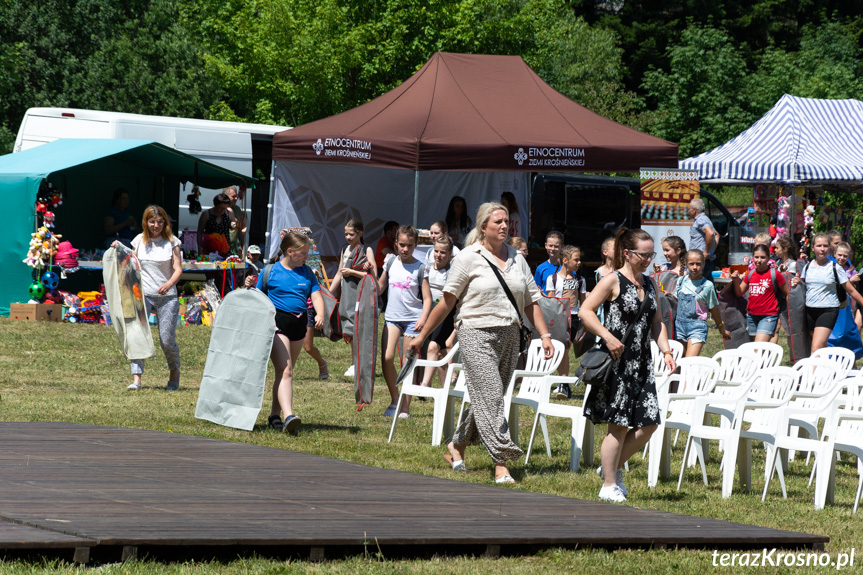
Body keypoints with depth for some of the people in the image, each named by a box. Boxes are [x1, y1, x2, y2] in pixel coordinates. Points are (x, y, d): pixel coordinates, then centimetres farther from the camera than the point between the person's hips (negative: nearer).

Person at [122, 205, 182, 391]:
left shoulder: (171, 242, 2)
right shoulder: (139, 241, 7)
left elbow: (178, 269, -2)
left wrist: (169, 284, -21)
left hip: (167, 297, -1)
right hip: (142, 295, 1)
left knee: (167, 340, -4)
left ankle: (174, 373, 24)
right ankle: (136, 378, -16)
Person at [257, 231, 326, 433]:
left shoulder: (306, 273, 10)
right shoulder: (270, 271, -1)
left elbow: (316, 296, 1)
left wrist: (320, 314, -16)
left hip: (299, 325, 5)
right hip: (277, 324, -5)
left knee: (285, 371, 13)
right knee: (285, 371, -17)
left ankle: (274, 415, 25)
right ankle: (288, 416, -30)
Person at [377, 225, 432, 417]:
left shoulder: (420, 268, -1)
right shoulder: (390, 263, 8)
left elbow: (427, 298, -3)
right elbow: (379, 289, 20)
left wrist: (423, 319, -16)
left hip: (412, 318, -2)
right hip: (392, 316, 2)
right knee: (386, 358, -15)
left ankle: (405, 408, 6)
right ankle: (394, 400, 2)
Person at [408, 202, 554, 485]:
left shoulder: (517, 260, 13)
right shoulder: (469, 258, -2)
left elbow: (530, 302, 16)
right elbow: (447, 301, -1)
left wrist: (544, 335, 5)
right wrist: (422, 336, -1)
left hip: (509, 335, 6)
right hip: (476, 334, -6)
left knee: (487, 400, 10)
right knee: (490, 398, -11)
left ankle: (457, 445, 30)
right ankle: (501, 463, -13)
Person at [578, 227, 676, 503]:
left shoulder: (649, 284, 14)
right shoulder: (613, 281, -7)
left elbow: (656, 322, 20)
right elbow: (585, 311, -11)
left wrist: (666, 351, 6)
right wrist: (608, 336, -21)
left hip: (642, 362, 7)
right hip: (617, 362, -7)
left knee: (649, 424, 1)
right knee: (619, 425, -4)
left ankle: (614, 467, 21)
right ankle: (609, 485, 6)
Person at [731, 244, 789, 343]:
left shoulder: (775, 274, -7)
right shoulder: (750, 275, 8)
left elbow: (787, 294, 0)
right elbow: (739, 293, 15)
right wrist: (736, 280, -2)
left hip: (768, 316, -6)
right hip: (752, 315, 6)